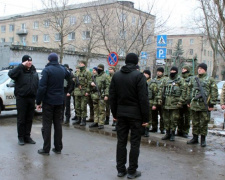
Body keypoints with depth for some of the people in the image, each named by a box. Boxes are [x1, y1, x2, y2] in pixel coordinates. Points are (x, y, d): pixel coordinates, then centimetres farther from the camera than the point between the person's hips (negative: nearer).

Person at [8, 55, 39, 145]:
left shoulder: (34, 72, 11)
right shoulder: (20, 71, -5)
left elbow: (38, 85, 11)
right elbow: (11, 74, -26)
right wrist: (22, 66, -24)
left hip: (31, 98, 5)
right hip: (21, 98, -4)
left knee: (29, 119, 10)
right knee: (21, 119, 3)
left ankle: (27, 136, 20)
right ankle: (21, 137, 13)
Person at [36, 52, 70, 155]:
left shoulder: (47, 70, -12)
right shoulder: (62, 69, 6)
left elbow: (42, 87, -17)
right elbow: (68, 75, 30)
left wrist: (38, 102, -11)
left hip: (48, 101, -5)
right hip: (59, 101, 5)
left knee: (47, 125, 0)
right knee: (58, 124, 10)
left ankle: (46, 149, 4)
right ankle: (58, 148, 15)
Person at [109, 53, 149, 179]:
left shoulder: (116, 75, 6)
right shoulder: (139, 75, -10)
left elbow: (112, 96, 9)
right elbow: (143, 98, -13)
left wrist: (115, 113, 16)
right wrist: (146, 117, -8)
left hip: (121, 113, 5)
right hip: (135, 113, -5)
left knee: (121, 141, 11)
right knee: (135, 142, 4)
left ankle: (121, 169, 18)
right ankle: (132, 171, 10)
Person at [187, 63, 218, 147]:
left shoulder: (210, 80, -1)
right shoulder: (193, 79, 12)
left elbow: (214, 92, -4)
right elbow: (189, 90, 18)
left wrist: (211, 104, -9)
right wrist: (189, 101, 12)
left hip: (204, 105, -4)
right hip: (194, 105, 4)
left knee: (204, 123, 3)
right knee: (195, 123, 11)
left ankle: (203, 140, 13)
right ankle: (195, 138, 21)